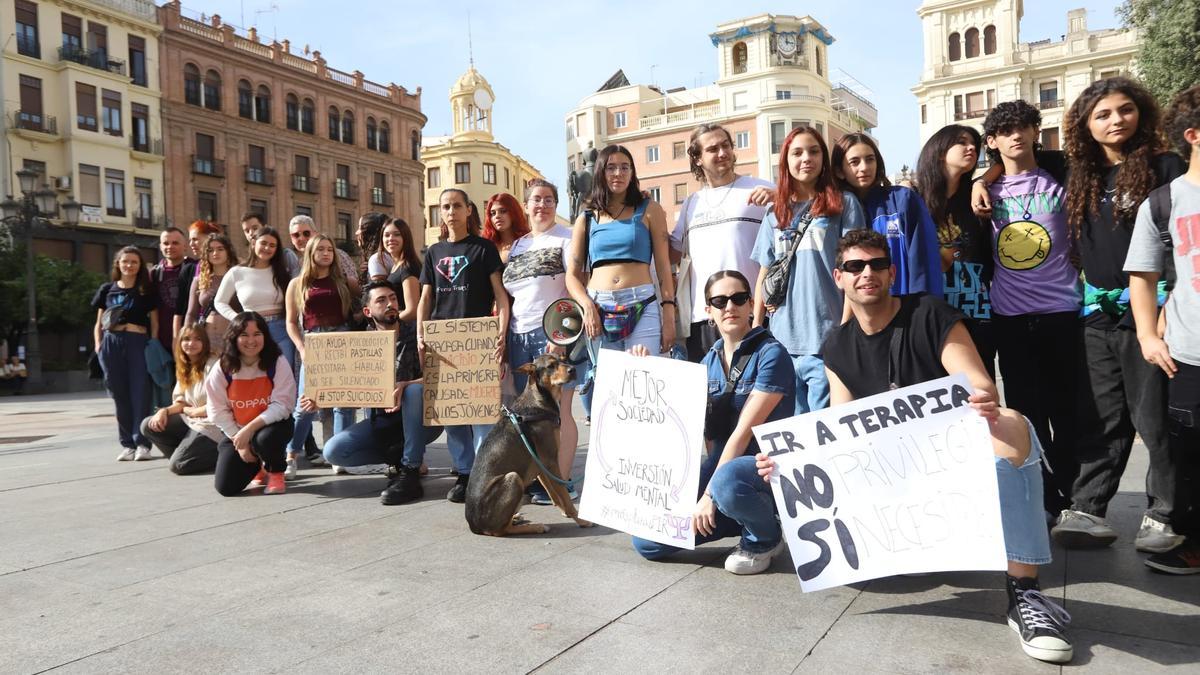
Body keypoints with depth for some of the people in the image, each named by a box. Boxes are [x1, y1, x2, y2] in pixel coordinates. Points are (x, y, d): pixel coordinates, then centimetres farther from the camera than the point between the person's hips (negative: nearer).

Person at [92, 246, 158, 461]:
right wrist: (98, 346, 4)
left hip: (138, 342, -2)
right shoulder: (107, 289, 14)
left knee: (140, 393, -6)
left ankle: (142, 443, -3)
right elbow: (99, 322, 16)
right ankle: (128, 444, 11)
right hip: (111, 343, 2)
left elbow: (154, 322, 6)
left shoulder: (146, 291, 9)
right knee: (119, 395, 4)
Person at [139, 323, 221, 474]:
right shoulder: (184, 367, 11)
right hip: (190, 420, 9)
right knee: (148, 426, -1)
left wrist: (191, 411, -7)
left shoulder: (212, 364, -16)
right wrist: (164, 411, -7)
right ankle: (188, 454, 5)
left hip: (210, 425, -9)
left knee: (178, 465, -14)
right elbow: (181, 402, 12)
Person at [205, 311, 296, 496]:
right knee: (225, 487, -10)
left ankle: (276, 472, -3)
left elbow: (281, 405, -19)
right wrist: (239, 442, -11)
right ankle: (257, 465, 27)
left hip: (271, 425, -3)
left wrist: (250, 429, -28)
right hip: (235, 432, 3)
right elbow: (218, 411, -5)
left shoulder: (278, 363, -14)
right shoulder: (222, 368, -8)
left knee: (264, 438, -40)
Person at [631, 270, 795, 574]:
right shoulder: (709, 360, 8)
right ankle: (747, 516, 13)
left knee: (727, 481, -42)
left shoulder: (771, 353, -12)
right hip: (720, 462, 6)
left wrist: (709, 494, -19)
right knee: (646, 542, -4)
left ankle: (766, 538, -6)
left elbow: (744, 431, -18)